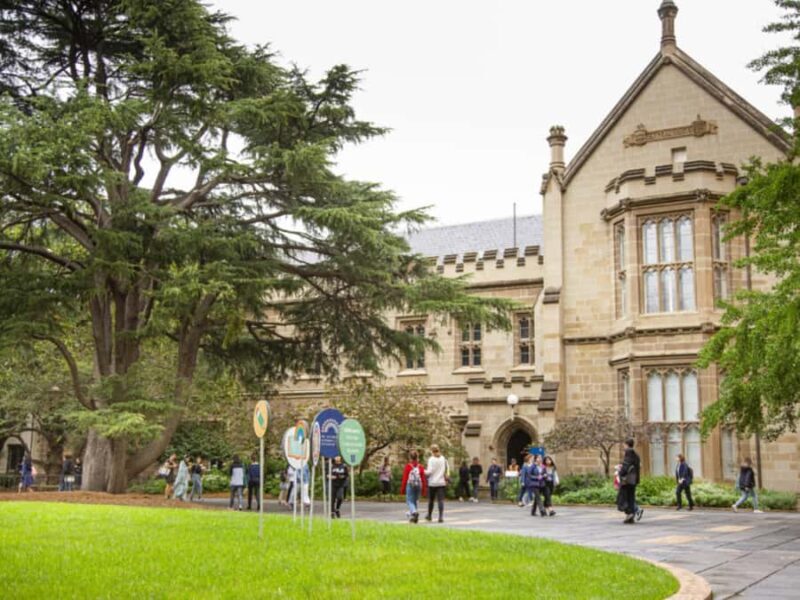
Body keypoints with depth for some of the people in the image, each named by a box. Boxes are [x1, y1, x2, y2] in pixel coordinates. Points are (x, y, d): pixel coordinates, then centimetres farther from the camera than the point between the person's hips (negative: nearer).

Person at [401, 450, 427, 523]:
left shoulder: (408, 466, -7)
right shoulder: (420, 467, 3)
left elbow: (405, 478, -5)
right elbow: (424, 478, 5)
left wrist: (402, 487, 4)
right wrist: (424, 489, 12)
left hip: (410, 485, -4)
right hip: (419, 485, 4)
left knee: (409, 501, -1)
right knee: (416, 501, 15)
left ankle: (414, 512, -28)